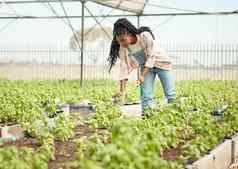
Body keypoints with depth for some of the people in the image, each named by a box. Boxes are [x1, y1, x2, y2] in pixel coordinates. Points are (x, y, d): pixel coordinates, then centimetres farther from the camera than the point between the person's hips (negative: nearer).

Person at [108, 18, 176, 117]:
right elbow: (124, 68, -17)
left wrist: (142, 75, -32)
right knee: (146, 95, -8)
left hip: (160, 62, -3)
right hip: (145, 66, 3)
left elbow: (151, 56, -26)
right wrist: (122, 91, -23)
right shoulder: (123, 48, -19)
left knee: (170, 93, 1)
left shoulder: (145, 36, -32)